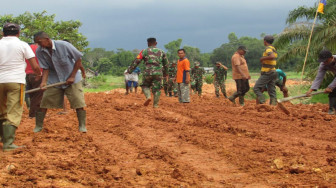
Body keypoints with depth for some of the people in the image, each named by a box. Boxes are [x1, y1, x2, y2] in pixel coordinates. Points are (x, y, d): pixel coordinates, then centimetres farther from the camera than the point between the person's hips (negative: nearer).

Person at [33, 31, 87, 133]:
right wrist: (44, 81, -23)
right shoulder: (39, 51, -11)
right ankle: (38, 126, 9)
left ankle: (82, 126, 0)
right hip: (54, 80, 3)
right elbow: (45, 68, -5)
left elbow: (78, 59, -13)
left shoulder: (64, 45, -23)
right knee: (44, 102, -2)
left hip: (71, 79, -3)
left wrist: (72, 77, -13)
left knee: (78, 102, -10)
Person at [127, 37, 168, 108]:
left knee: (145, 86, 18)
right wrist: (165, 74, 35)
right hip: (158, 73, 1)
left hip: (148, 72, -1)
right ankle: (155, 105, 4)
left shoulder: (144, 51, 6)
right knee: (157, 89, 8)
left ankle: (148, 97, -8)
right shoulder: (161, 52, 15)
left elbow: (136, 62, 1)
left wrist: (129, 70, 6)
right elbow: (166, 64, 23)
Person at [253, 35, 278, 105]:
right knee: (272, 92, 7)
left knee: (256, 88, -6)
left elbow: (272, 56, -33)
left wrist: (263, 58, -20)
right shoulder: (273, 49, 17)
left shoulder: (268, 48, -13)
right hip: (273, 72, 9)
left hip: (267, 73, -9)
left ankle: (262, 103, -18)